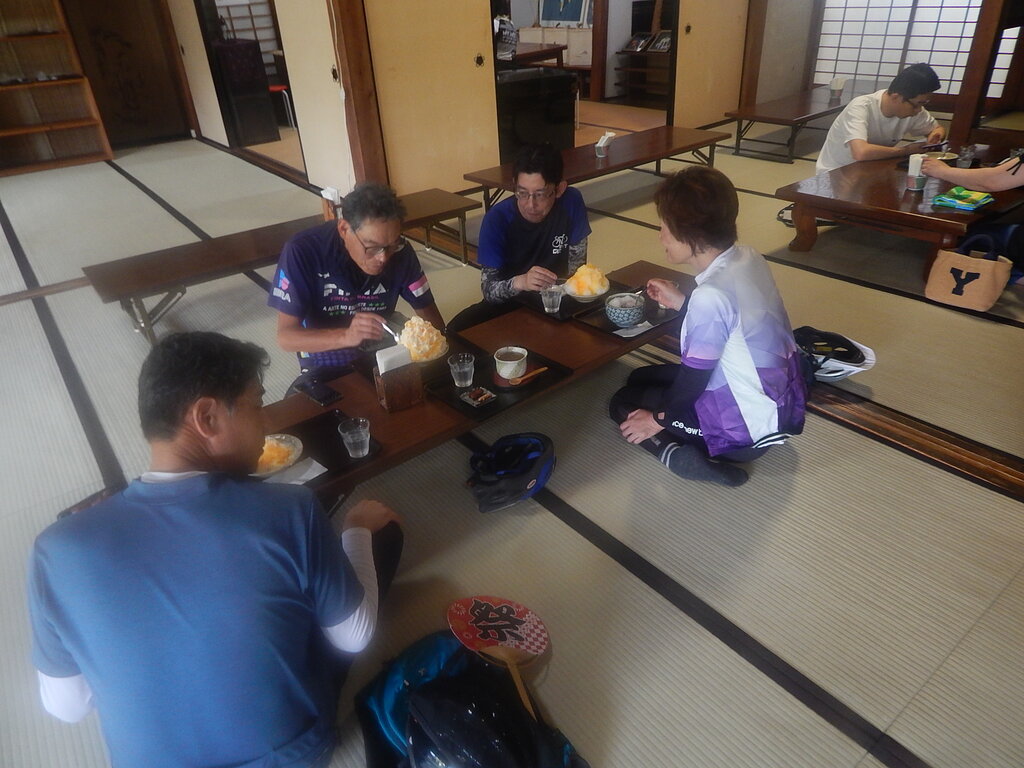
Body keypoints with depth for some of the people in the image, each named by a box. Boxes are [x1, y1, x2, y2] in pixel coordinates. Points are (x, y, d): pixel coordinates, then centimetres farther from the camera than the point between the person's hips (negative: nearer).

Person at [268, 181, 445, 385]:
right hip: (326, 368, -2)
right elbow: (285, 336, -21)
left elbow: (429, 315, -2)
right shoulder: (302, 252, -20)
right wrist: (346, 336, -37)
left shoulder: (400, 251, -11)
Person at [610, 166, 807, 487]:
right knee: (642, 377, 23)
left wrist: (659, 418, -4)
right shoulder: (749, 257, -5)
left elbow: (694, 378, -20)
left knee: (623, 403, 6)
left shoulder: (710, 295, -30)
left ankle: (678, 455, -14)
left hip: (747, 429, -9)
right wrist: (682, 302, 8)